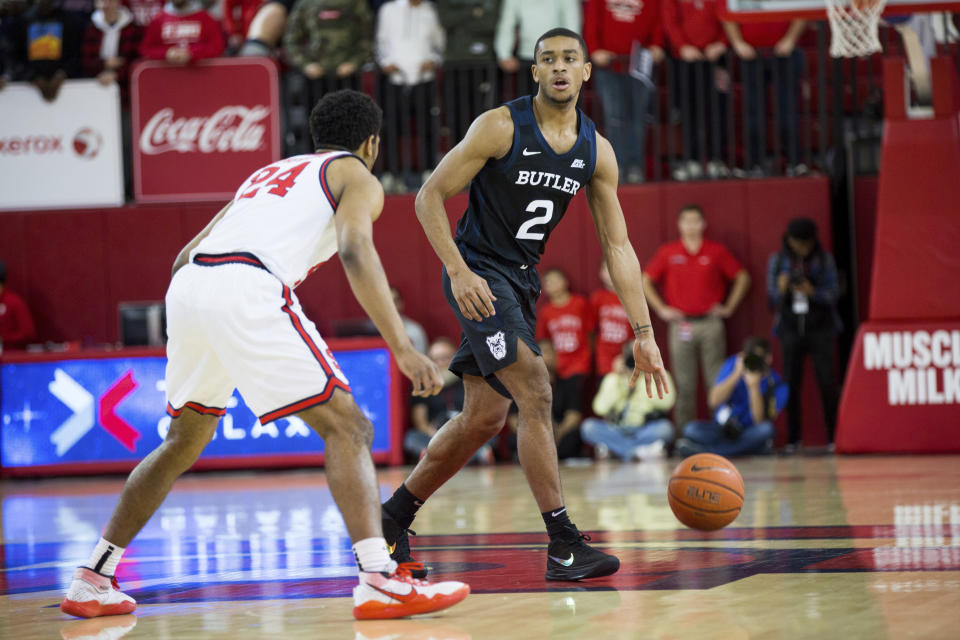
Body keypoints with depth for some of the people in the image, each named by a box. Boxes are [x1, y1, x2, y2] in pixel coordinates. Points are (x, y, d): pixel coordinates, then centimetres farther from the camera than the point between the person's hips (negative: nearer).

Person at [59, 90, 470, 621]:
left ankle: (91, 580, 25)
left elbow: (185, 255, 34)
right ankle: (378, 580, -19)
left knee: (184, 441, 24)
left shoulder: (267, 173, 36)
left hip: (187, 284, 7)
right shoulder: (356, 177, 16)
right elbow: (355, 252, -6)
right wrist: (402, 347, -11)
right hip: (247, 291, -7)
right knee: (346, 428, -3)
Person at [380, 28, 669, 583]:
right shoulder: (500, 127, -14)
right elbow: (430, 197, -11)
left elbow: (618, 246, 4)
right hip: (480, 274, -7)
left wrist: (644, 334, -2)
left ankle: (394, 517, 25)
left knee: (484, 417, 10)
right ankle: (563, 544, -19)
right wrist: (459, 272, -22)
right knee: (536, 393, -19)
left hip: (521, 282, 7)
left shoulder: (597, 151, 2)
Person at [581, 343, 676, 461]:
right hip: (616, 432, 2)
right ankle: (641, 452, -31)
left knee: (665, 428, -33)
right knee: (588, 426, -25)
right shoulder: (612, 379, 6)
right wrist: (617, 382, -11)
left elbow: (666, 402, -16)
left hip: (645, 431, -1)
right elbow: (600, 408, -8)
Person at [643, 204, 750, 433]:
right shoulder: (668, 253, 6)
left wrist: (729, 307, 5)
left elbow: (742, 277, 11)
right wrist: (661, 309, 4)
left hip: (710, 323, 0)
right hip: (681, 324, 1)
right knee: (684, 385, 1)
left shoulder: (717, 251, 4)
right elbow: (646, 282, 13)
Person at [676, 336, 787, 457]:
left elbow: (760, 421, -20)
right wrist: (737, 374, -21)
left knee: (766, 429, -37)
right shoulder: (733, 364, -5)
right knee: (691, 429, -26)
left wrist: (753, 386, -29)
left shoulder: (776, 385, -12)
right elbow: (714, 401, -12)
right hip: (723, 428, 1)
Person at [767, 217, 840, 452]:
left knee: (827, 383, -8)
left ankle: (833, 436, -4)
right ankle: (793, 438, 5)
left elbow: (834, 293, -2)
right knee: (792, 384, -2)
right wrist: (781, 289, -17)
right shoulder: (777, 261, 6)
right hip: (791, 329, 1)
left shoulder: (824, 259, 2)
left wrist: (812, 292, -21)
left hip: (820, 328, -1)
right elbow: (773, 298, 5)